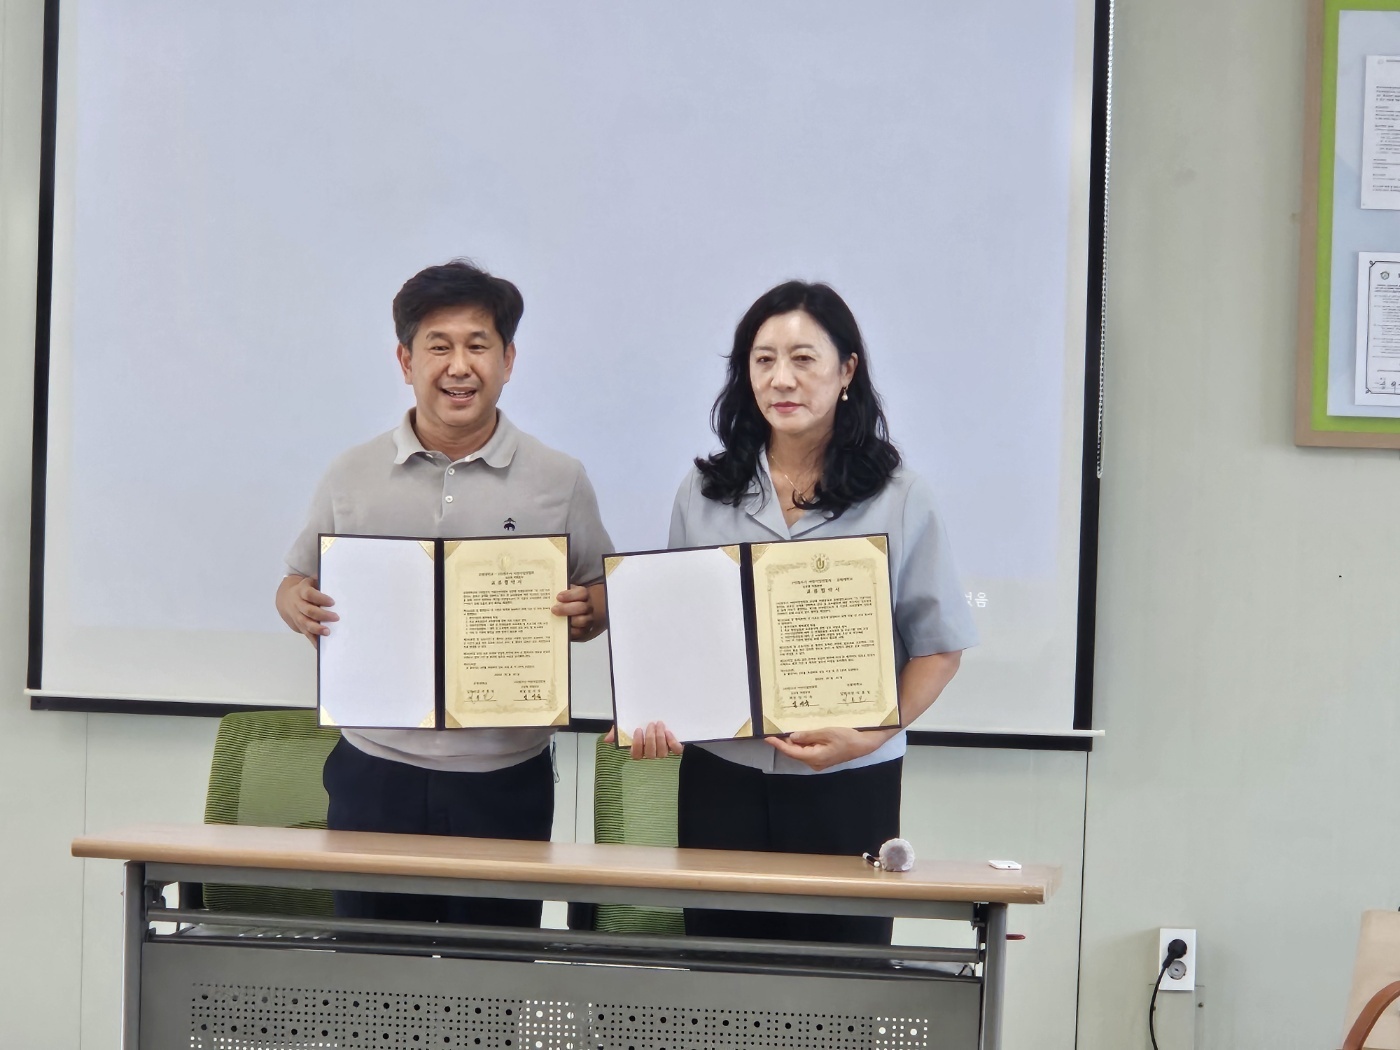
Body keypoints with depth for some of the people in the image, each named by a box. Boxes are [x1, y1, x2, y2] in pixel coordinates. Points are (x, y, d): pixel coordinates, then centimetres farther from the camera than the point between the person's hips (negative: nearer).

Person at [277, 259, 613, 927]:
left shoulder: (559, 482, 4)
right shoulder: (351, 477, 7)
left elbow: (601, 594, 10)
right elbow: (298, 582, 13)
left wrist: (585, 613, -12)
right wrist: (297, 606, -9)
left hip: (505, 777, -1)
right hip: (376, 771, 1)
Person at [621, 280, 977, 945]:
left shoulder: (898, 500, -1)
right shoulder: (704, 493, 7)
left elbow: (939, 647, -1)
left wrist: (868, 735, -14)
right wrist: (654, 714, -7)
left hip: (850, 788, -2)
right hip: (721, 781, 2)